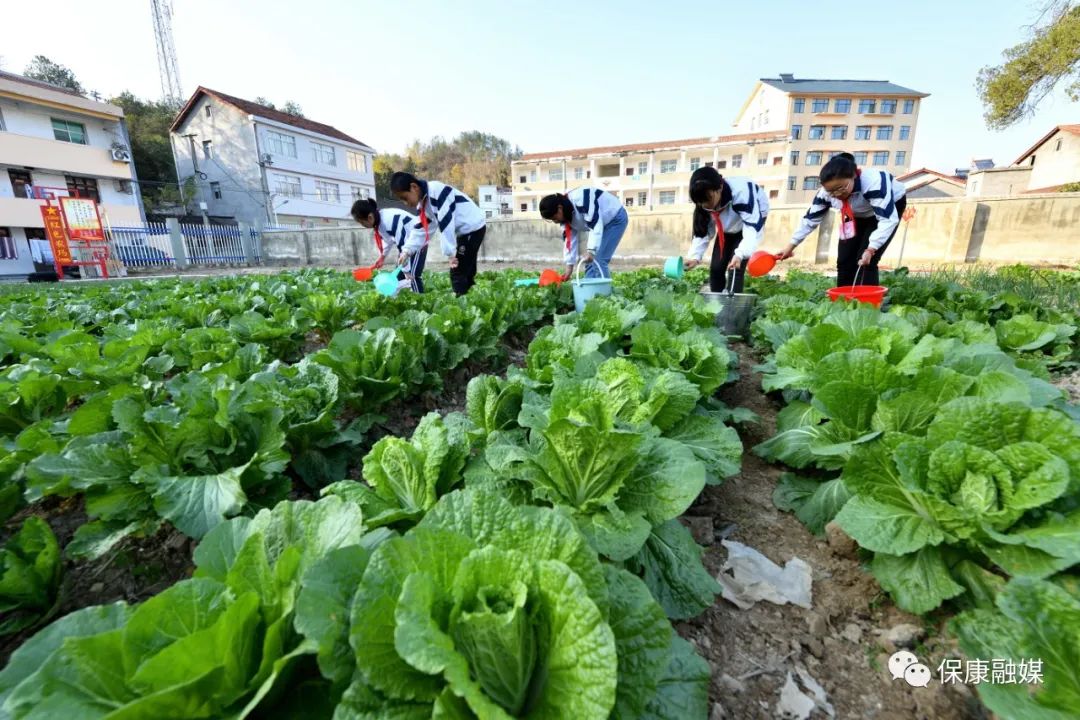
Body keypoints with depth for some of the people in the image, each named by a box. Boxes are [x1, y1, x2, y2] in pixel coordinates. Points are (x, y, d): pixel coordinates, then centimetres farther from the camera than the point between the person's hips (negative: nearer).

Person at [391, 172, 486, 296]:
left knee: (457, 271, -11)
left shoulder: (437, 192, -24)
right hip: (464, 232, 10)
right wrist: (407, 251, -2)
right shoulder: (423, 204, 8)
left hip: (474, 228, -10)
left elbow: (446, 224, -27)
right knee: (465, 270, 13)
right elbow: (420, 230, 9)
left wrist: (450, 252, -25)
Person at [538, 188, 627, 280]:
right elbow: (569, 239, -2)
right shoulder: (565, 215, -5)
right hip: (602, 223, 9)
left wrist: (591, 251, -43)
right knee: (590, 261, 4)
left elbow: (596, 224, -37)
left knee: (599, 261, -18)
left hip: (615, 218, -9)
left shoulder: (581, 200, -33)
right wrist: (569, 265, -5)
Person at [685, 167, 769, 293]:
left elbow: (753, 228, -46)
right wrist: (695, 257, -30)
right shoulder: (703, 206, -24)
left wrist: (740, 254, -62)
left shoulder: (741, 193, -41)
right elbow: (702, 233, -14)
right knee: (715, 268, -2)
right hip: (727, 229, 5)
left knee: (735, 267, -20)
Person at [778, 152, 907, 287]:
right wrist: (791, 246, -13)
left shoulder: (873, 183, -41)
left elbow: (888, 219, -43)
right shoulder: (827, 192, -25)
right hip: (858, 215, 5)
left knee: (866, 261, -18)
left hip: (890, 207, -5)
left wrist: (870, 249, -53)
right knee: (844, 260, -2)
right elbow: (810, 219, -12)